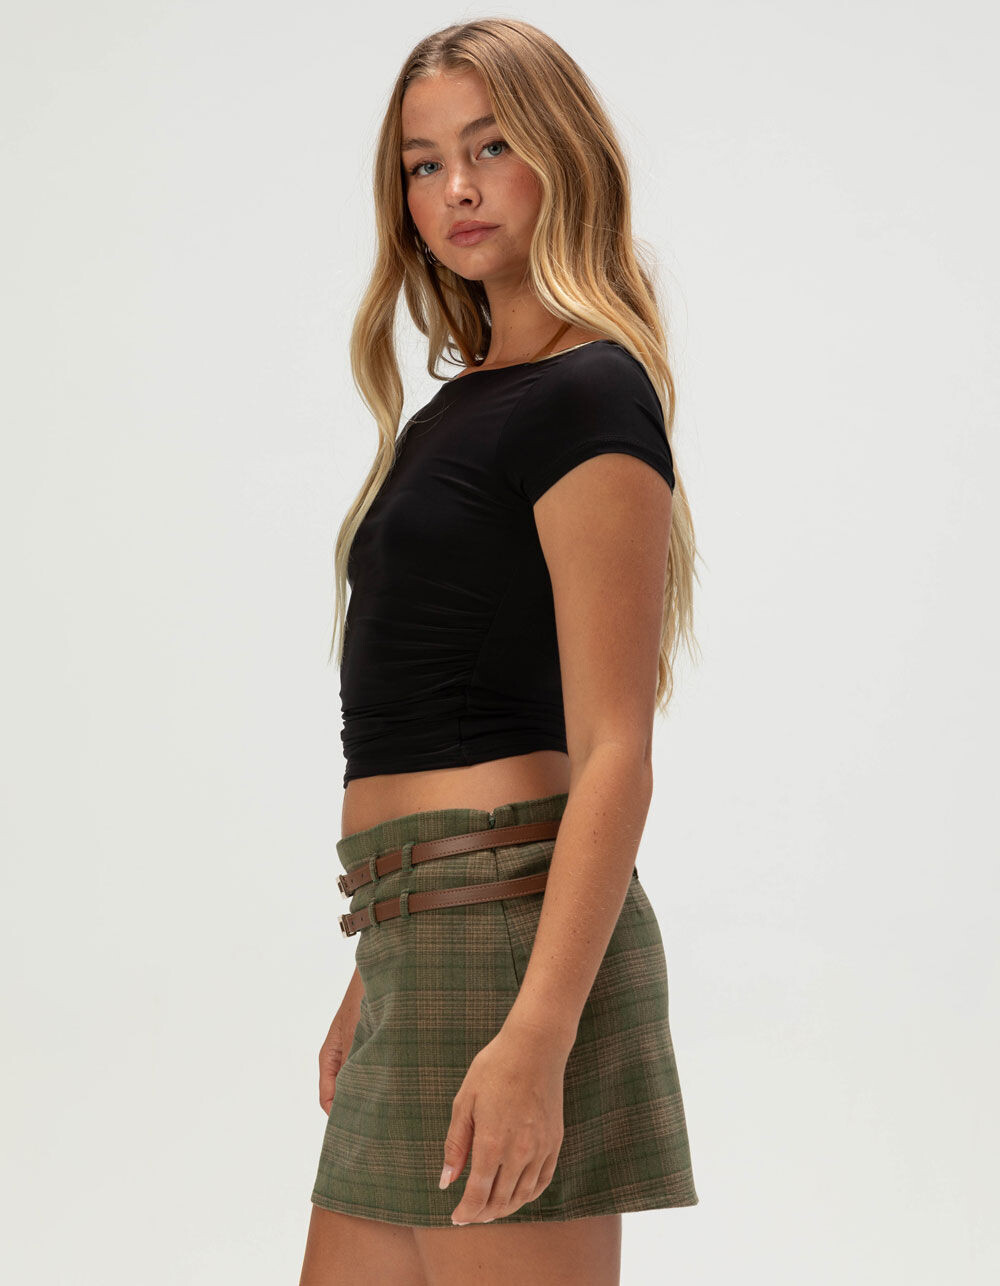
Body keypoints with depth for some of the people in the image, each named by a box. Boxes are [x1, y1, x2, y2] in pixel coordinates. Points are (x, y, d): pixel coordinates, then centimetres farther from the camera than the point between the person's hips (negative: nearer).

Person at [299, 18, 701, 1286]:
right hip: (424, 936, 9)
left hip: (510, 927, -9)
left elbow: (614, 754, -17)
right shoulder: (461, 405, 18)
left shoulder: (589, 396, -9)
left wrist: (537, 1034, -24)